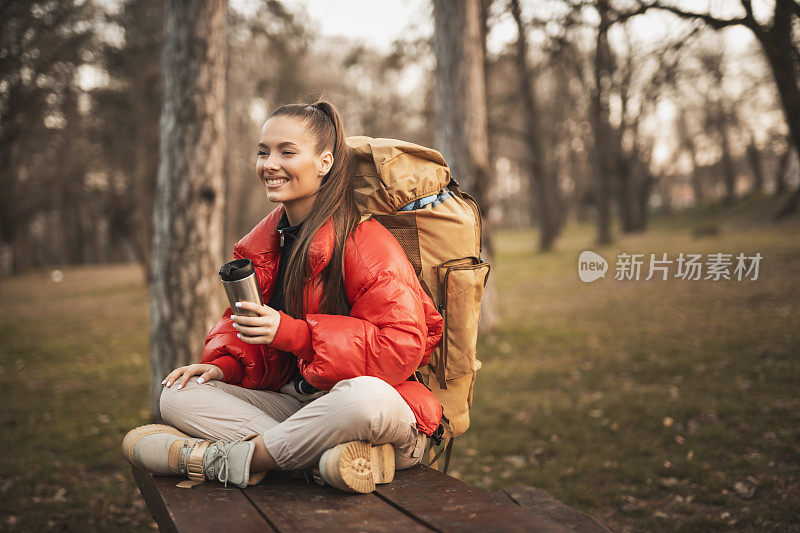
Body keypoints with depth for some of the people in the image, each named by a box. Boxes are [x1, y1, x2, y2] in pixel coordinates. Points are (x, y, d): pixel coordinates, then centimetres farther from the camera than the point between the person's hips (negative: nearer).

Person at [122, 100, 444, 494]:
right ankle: (326, 456, -24)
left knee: (365, 398, -42)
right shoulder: (264, 244, 9)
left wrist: (293, 333, -26)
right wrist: (223, 364, -5)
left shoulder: (365, 243, -15)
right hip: (292, 399, 7)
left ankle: (229, 458, -19)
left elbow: (402, 347, -22)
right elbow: (244, 323, 19)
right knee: (178, 396, -7)